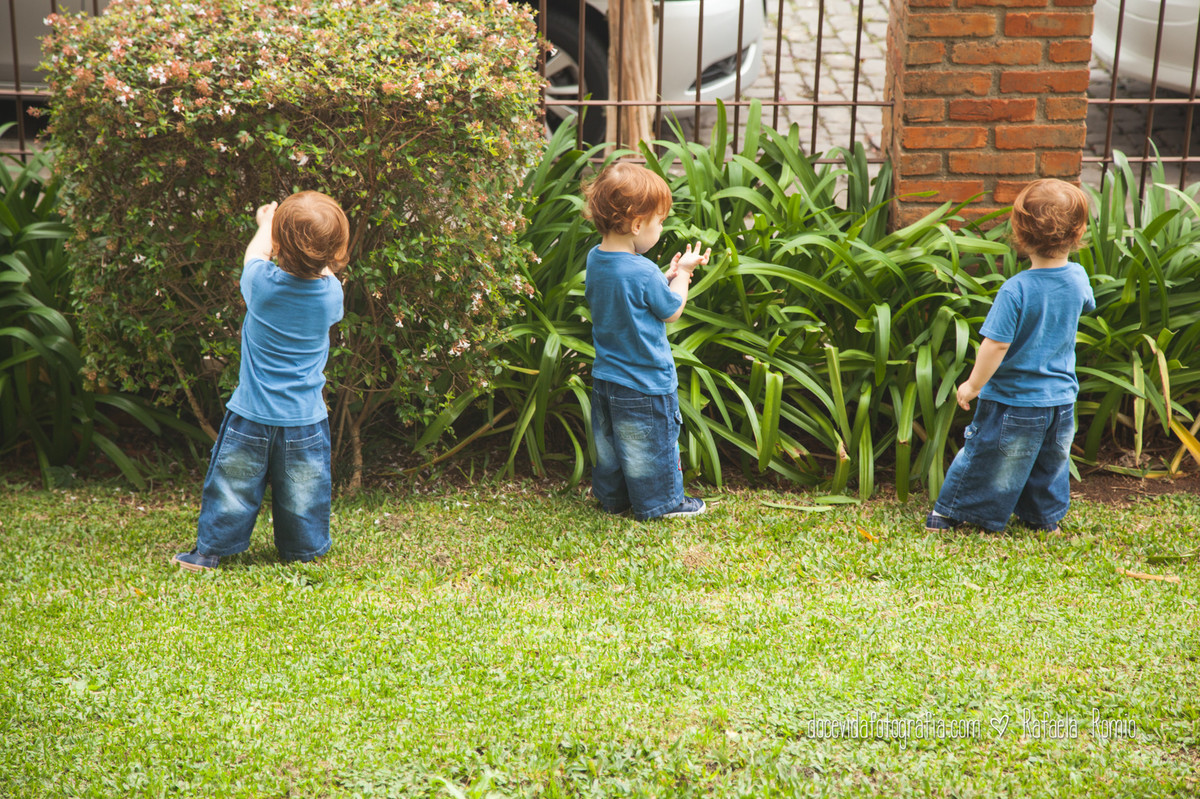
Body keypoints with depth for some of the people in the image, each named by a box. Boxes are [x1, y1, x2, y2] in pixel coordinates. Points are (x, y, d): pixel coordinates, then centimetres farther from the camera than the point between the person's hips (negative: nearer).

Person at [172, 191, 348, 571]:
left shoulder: (262, 283, -15)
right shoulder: (330, 292, -12)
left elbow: (256, 253, 9)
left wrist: (266, 223, 27)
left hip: (251, 416, -1)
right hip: (305, 421, 1)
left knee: (231, 488, 13)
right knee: (302, 496, 14)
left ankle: (209, 550, 23)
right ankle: (305, 550, 28)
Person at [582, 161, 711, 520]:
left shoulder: (595, 258, -2)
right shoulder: (644, 273, -27)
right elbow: (672, 311, -11)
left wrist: (666, 276, 7)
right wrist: (682, 273, 2)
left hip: (605, 378, 8)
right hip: (645, 383, -8)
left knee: (608, 443, 20)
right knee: (652, 446, 10)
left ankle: (611, 497, 35)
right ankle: (662, 502, 23)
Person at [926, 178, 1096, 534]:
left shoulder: (1016, 289, -24)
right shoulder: (1078, 278, -7)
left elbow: (996, 344, -24)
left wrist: (973, 384, -11)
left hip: (1013, 399, -5)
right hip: (1062, 398, 5)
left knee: (984, 454, 10)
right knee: (1053, 460, 23)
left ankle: (947, 512, 23)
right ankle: (1046, 518, 36)